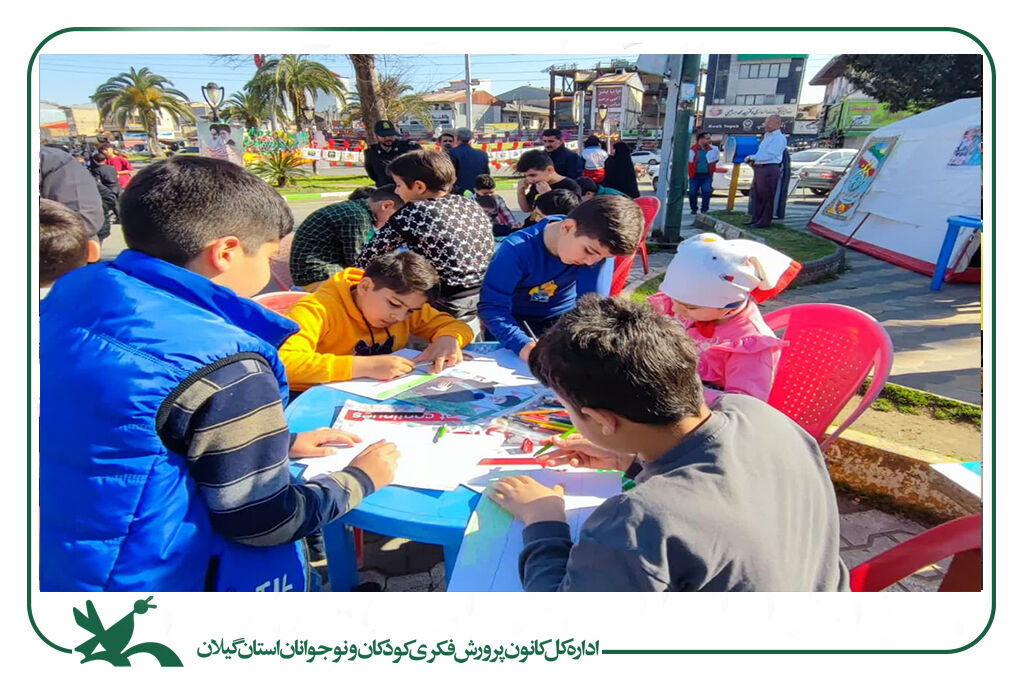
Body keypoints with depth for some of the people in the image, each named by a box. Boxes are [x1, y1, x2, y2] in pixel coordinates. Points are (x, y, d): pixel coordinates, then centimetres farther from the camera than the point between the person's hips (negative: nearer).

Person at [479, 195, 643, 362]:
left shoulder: (600, 246, -20)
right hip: (517, 321, -2)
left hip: (564, 319, 3)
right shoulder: (517, 249, -28)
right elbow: (492, 306, -30)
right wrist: (522, 344, -45)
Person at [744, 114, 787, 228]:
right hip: (759, 168, 9)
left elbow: (769, 155, -18)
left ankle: (765, 221, 0)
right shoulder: (766, 136, 20)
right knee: (756, 195, 13)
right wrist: (753, 159, 5)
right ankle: (756, 218, 22)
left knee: (767, 196, -5)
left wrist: (752, 157, -12)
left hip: (769, 169, -9)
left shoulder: (779, 138, -9)